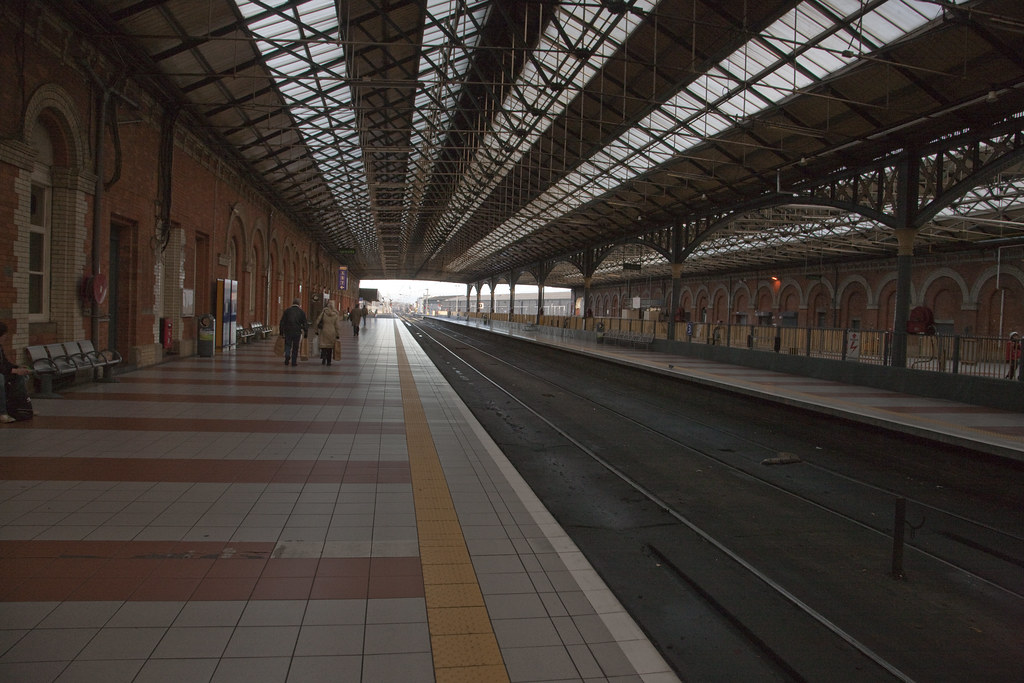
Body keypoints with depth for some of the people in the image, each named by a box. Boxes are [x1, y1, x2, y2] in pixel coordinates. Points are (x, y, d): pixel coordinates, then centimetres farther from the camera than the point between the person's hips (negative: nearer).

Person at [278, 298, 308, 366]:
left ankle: (287, 356, -16)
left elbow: (282, 322, 2)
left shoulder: (287, 310, 2)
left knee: (287, 345, 11)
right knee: (295, 347, 8)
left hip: (288, 332, 0)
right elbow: (305, 323, 2)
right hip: (297, 332, 0)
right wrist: (306, 333, 7)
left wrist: (281, 331, 7)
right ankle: (294, 362, 7)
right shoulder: (301, 312, 2)